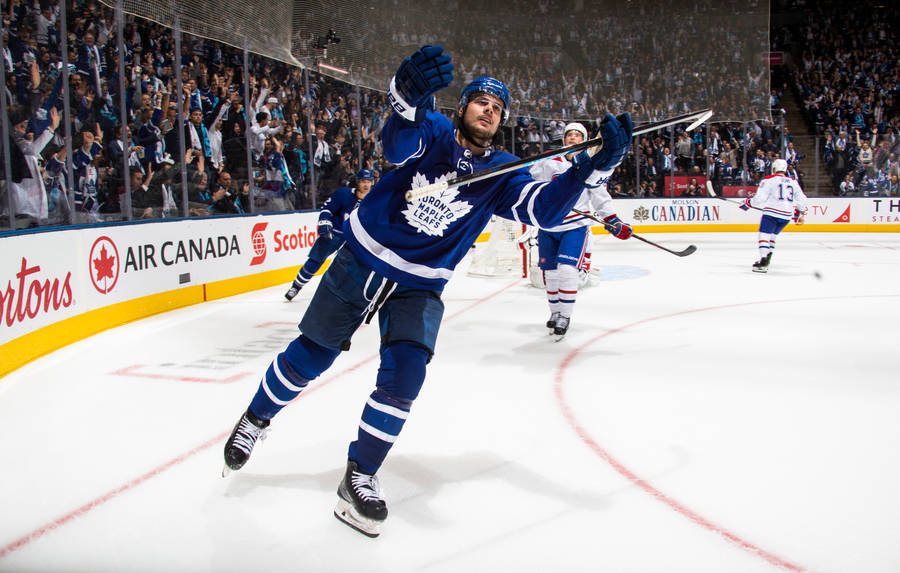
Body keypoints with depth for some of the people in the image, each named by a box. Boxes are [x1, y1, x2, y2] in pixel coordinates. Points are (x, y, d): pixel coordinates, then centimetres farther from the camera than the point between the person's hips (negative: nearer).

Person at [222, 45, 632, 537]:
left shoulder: (502, 173, -4)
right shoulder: (430, 131, -10)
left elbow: (546, 208, -17)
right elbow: (399, 143, -33)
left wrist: (594, 164, -31)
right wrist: (410, 92, -55)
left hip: (419, 288, 2)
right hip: (361, 262, -1)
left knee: (404, 374, -14)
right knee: (309, 357, 8)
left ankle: (359, 478, 5)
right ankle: (255, 419, 36)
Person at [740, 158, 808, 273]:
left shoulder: (769, 180, -1)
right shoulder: (793, 182, 18)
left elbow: (760, 198, -9)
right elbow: (801, 199, 20)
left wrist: (748, 202, 6)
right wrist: (799, 214, 33)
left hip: (772, 212, -6)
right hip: (787, 215, 6)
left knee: (764, 235, -7)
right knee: (771, 236, 19)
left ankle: (763, 263, -21)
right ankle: (766, 260, 17)